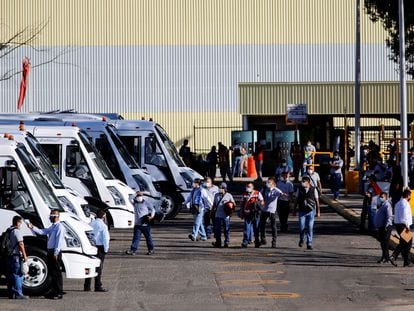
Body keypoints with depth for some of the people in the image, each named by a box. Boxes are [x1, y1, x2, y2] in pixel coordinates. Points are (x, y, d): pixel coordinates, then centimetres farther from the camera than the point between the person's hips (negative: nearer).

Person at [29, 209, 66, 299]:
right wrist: (32, 227, 3)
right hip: (50, 251, 9)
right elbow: (42, 232, 16)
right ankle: (54, 291, 20)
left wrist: (56, 253, -21)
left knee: (56, 272, -8)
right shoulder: (52, 227, 20)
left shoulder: (60, 227, -10)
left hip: (56, 252, -9)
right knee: (52, 272, 13)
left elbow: (59, 240, -16)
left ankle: (59, 293, -6)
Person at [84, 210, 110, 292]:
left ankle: (87, 286, 12)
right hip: (99, 247, -6)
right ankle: (98, 286, -3)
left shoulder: (91, 224, 10)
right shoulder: (103, 225, -9)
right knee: (99, 267, -3)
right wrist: (106, 249, -4)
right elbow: (105, 238, -12)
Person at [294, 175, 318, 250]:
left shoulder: (313, 189, -3)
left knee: (310, 228, -2)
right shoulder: (300, 189, 1)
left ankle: (309, 244, 6)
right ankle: (301, 239, 24)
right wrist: (295, 210, 9)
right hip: (302, 211, 1)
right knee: (301, 227, -4)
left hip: (311, 211, -1)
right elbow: (297, 200, 9)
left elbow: (316, 201, 3)